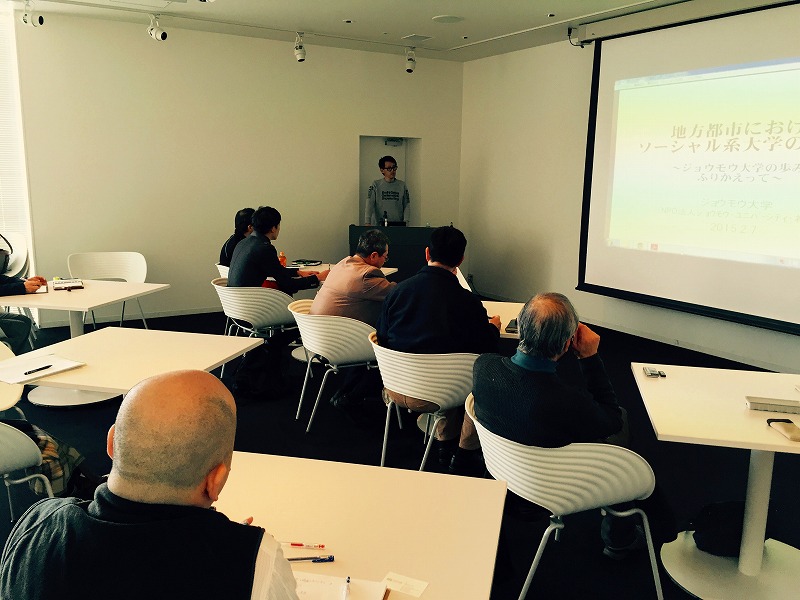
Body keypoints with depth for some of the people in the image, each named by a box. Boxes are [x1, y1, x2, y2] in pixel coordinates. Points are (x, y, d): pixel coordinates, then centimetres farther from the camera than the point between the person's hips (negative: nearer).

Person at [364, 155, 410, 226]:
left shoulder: (402, 185, 8)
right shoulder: (376, 185, 2)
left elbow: (407, 205, 7)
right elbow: (369, 204, -7)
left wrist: (405, 222, -8)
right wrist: (367, 223, -20)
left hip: (397, 226, 1)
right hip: (378, 225, -1)